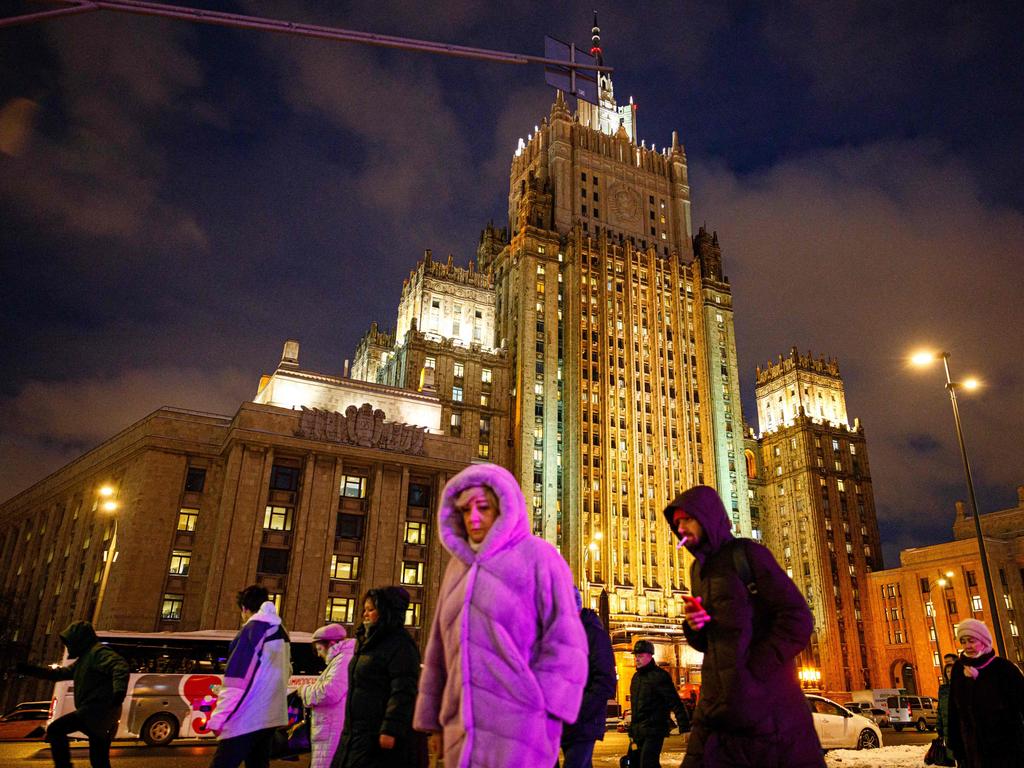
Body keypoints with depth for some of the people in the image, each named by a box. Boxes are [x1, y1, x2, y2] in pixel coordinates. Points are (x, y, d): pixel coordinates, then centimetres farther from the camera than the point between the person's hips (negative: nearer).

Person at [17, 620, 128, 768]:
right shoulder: (83, 659, 25)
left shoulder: (98, 652, -9)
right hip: (99, 711, 10)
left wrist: (119, 691, -40)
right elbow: (59, 673, 31)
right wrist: (30, 670, 28)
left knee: (54, 730, -11)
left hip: (98, 709, -10)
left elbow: (120, 666, -26)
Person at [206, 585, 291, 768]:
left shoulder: (252, 629, -10)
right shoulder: (281, 632, 14)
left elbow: (236, 680, -15)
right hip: (270, 716, 8)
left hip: (246, 718, -8)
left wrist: (218, 718, -12)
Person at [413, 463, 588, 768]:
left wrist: (543, 708, -14)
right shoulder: (458, 565, 14)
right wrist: (434, 719, 15)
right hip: (463, 728, 6)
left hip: (517, 725, -5)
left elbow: (565, 640, -8)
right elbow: (440, 647, 16)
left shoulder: (537, 556, -2)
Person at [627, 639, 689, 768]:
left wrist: (684, 728, -19)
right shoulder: (636, 676, 14)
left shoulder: (659, 676, -12)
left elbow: (675, 703, -15)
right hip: (639, 731, 8)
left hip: (654, 730, -8)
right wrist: (632, 728, 23)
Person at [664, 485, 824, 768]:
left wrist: (753, 670, -17)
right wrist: (693, 626, -2)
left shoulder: (746, 553, -4)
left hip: (765, 701, -6)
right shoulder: (699, 569, 16)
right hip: (717, 704, 6)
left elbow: (798, 620, -12)